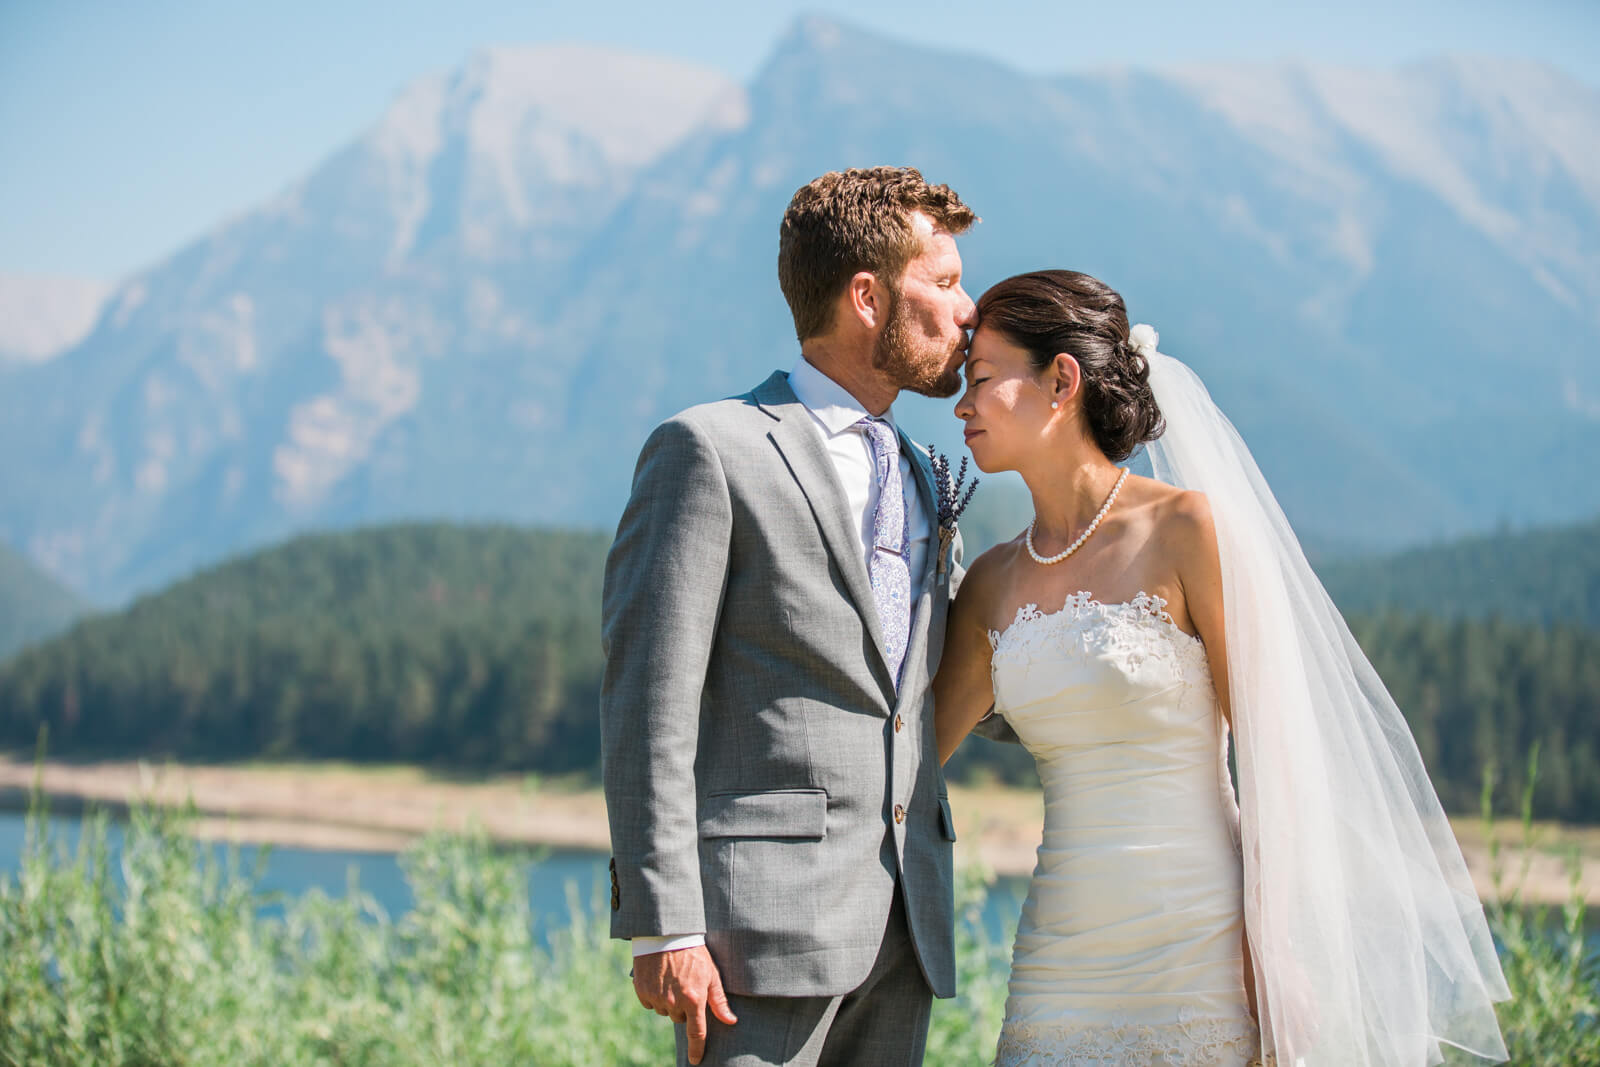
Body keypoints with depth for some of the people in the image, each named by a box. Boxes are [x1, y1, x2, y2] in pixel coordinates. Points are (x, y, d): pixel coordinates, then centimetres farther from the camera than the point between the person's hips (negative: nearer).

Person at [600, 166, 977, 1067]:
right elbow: (649, 705, -9)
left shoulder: (919, 479, 20)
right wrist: (664, 928, -15)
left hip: (904, 924, 7)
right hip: (763, 923, -7)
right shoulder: (710, 451, -4)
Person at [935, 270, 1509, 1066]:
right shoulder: (994, 583, 10)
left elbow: (1272, 751, -8)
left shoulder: (1187, 529, -7)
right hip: (1063, 967, 5)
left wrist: (1273, 954, -12)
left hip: (1200, 960, -5)